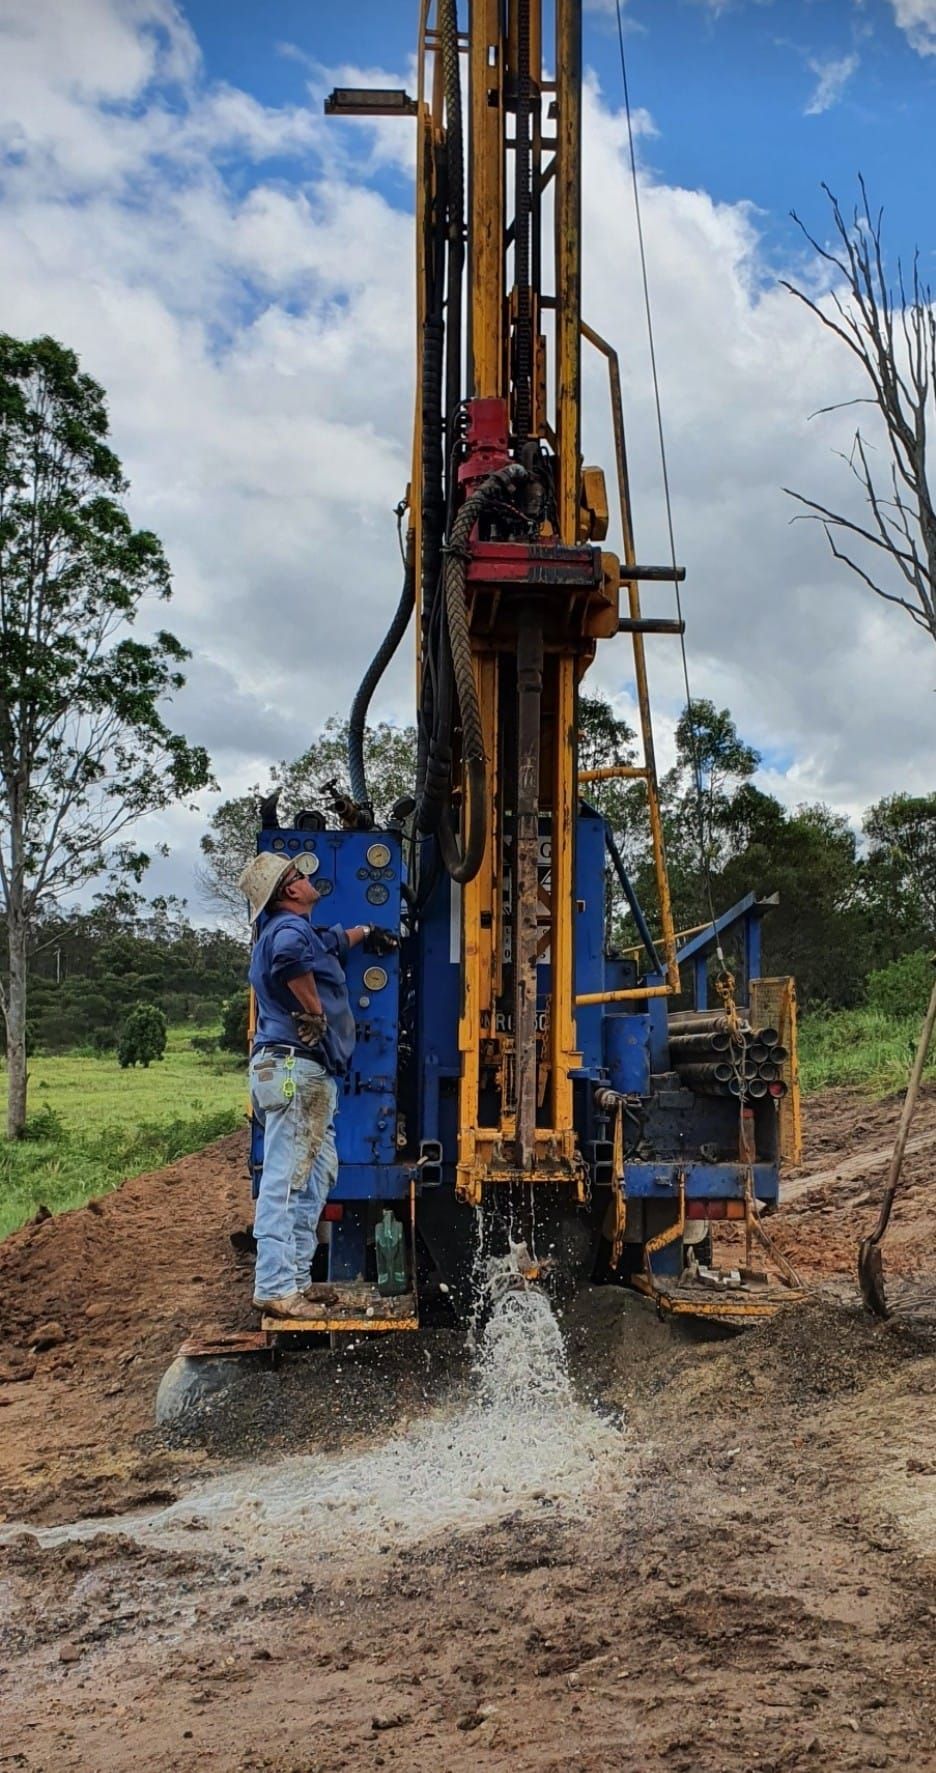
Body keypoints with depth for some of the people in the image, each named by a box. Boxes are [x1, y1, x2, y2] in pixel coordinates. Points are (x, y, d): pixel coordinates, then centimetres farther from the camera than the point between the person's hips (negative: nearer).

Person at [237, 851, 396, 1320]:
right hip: (295, 1066, -11)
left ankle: (295, 1280, 14)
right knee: (287, 1179, -11)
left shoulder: (303, 932, 23)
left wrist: (365, 931, 61)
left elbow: (332, 941, 46)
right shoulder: (290, 927, -11)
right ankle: (277, 1287, -11)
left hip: (303, 1073, 11)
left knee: (315, 1176, 12)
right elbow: (288, 954, -36)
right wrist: (314, 1009, -24)